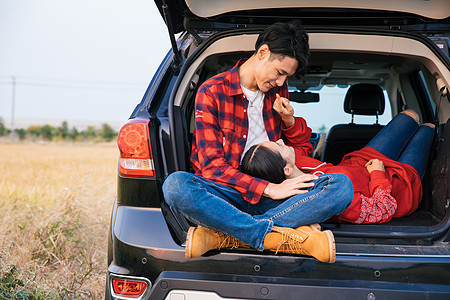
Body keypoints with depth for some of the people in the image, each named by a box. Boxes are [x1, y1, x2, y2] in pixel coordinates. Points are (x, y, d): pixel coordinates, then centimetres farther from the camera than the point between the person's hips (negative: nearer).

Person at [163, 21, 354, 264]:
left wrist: (289, 120, 2)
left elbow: (304, 147, 24)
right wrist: (269, 188, -20)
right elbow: (211, 165, -11)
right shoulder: (212, 91, -2)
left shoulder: (278, 91, 14)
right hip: (227, 193, -4)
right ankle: (287, 238, -40)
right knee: (175, 184, -36)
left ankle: (223, 236, -34)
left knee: (342, 185, -23)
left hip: (270, 193, 4)